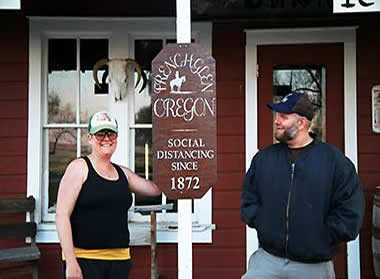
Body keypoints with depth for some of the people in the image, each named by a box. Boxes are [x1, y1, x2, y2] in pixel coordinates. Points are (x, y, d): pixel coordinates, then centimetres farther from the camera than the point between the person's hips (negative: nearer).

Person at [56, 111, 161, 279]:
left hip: (120, 260, 5)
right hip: (83, 259, -5)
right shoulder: (79, 167, -3)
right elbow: (62, 215, -9)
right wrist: (70, 262, -15)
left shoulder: (123, 173, 14)